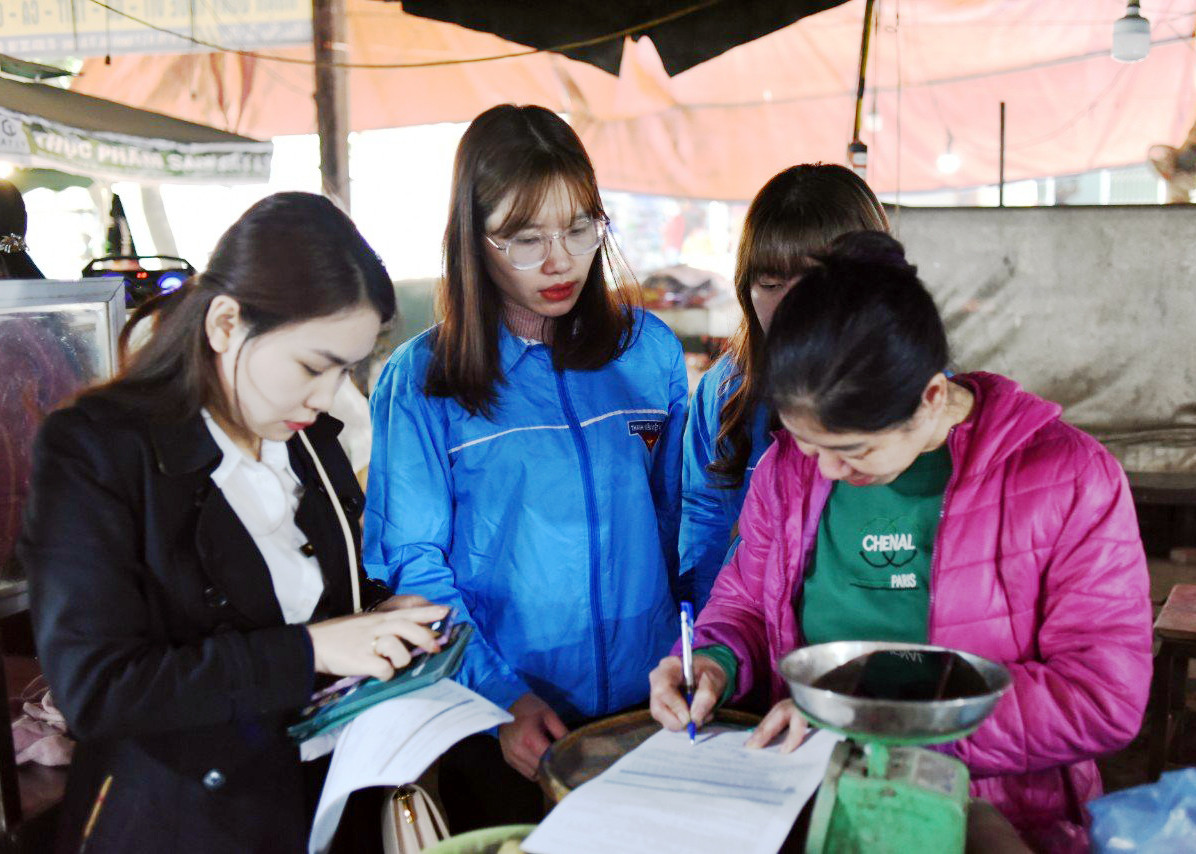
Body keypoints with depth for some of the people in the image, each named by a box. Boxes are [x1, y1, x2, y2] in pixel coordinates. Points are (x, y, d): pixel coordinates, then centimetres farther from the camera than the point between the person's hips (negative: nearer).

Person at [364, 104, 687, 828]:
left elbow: (679, 519, 8)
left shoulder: (651, 350, 2)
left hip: (650, 707, 3)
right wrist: (502, 695, -18)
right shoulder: (420, 380, -7)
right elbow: (411, 563, -8)